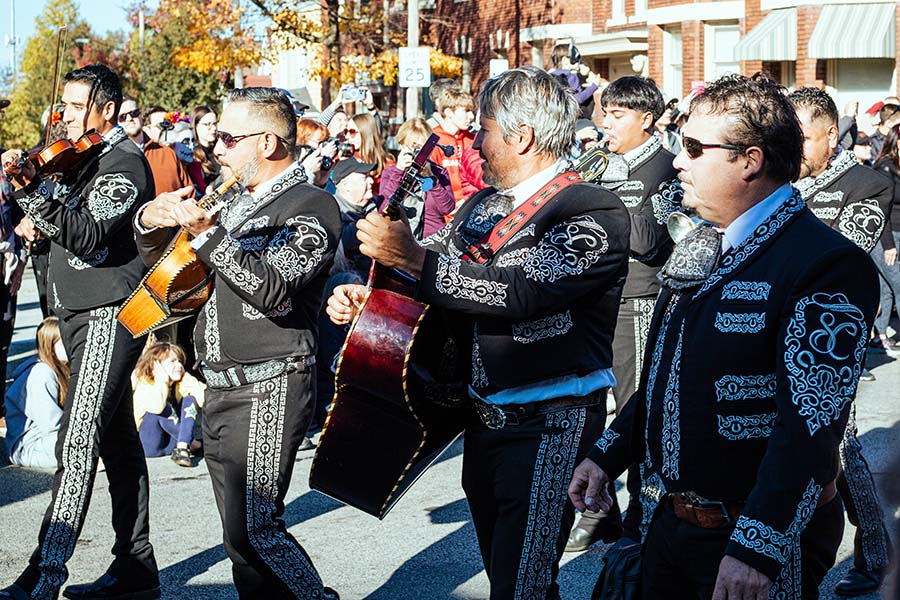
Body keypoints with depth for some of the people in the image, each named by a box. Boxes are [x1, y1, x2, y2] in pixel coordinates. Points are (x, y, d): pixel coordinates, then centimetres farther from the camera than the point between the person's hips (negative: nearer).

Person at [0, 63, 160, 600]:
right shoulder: (83, 158, 17)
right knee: (117, 441, 11)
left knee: (78, 444, -14)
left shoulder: (123, 162, -11)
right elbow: (60, 227, 18)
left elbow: (89, 236, -24)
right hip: (82, 313, 10)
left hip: (109, 316, -10)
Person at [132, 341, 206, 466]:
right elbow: (156, 407, -38)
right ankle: (190, 443, -17)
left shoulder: (185, 380, -2)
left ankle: (182, 448, -30)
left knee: (190, 400, -13)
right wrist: (162, 379, -28)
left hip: (173, 440, 5)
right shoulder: (143, 384, -17)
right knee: (160, 409, -27)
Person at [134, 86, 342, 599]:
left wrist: (207, 234, -27)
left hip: (269, 389, -9)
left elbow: (275, 289, -23)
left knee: (254, 531, -12)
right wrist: (152, 222, -1)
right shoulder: (236, 205, 17)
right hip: (222, 388, 9)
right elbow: (163, 261, 21)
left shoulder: (311, 207, -8)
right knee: (240, 530, 12)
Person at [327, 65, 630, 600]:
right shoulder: (486, 206, 11)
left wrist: (414, 258, -26)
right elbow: (435, 282, 16)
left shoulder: (595, 213, -15)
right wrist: (365, 295, -3)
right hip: (484, 415, 8)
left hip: (549, 425, -8)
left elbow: (524, 291, -29)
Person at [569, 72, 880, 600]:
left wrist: (758, 548, -31)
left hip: (761, 544, -8)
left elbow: (810, 422, -26)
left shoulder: (829, 265, -19)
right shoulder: (702, 248, 10)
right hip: (669, 520, 8)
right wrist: (609, 454, 9)